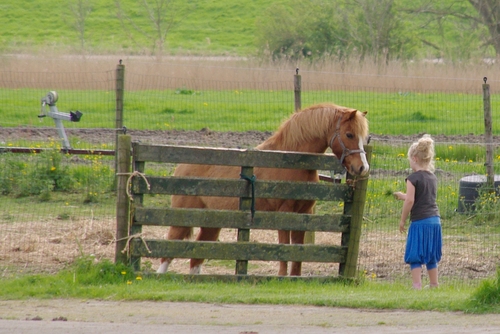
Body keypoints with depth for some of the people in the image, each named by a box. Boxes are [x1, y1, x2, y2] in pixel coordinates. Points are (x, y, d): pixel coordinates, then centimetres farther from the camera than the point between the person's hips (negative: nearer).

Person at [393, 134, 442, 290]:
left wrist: (402, 220, -5)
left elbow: (410, 201, -16)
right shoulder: (433, 177, 10)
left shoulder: (413, 178, -11)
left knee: (415, 256, -1)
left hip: (419, 221, -7)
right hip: (434, 220, 7)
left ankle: (417, 285, -7)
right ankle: (434, 284, 21)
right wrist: (403, 196, 32)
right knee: (431, 256, 17)